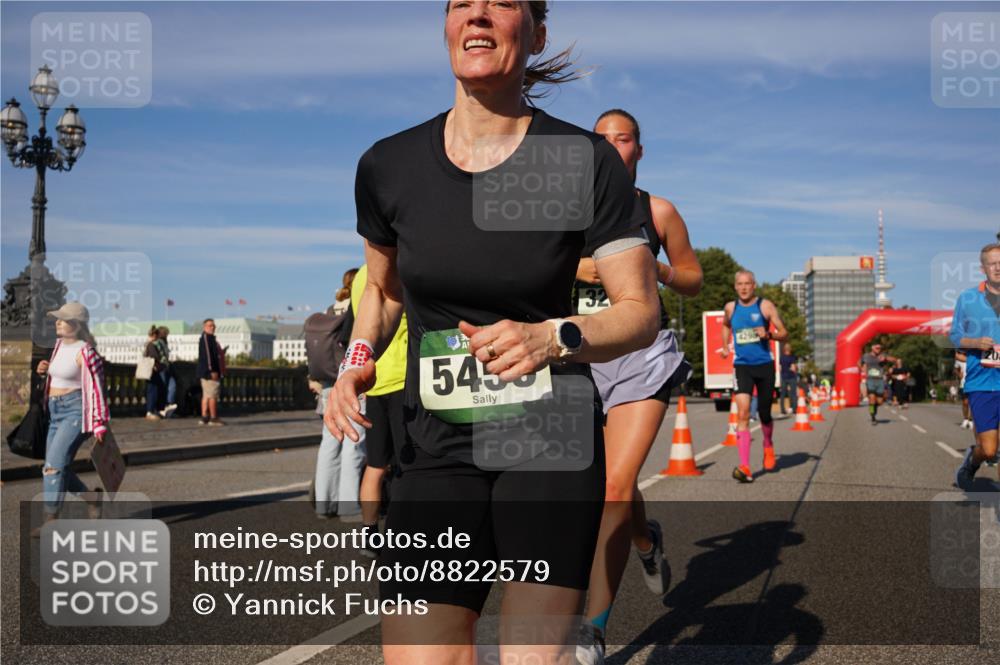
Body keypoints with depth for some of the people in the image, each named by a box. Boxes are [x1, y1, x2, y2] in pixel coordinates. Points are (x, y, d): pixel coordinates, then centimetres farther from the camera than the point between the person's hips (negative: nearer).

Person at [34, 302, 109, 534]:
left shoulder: (85, 352, -15)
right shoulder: (60, 344, 10)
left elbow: (96, 388, -16)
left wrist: (99, 425, -18)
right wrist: (45, 370, 4)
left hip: (77, 412, -9)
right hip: (57, 413, 9)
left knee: (54, 465, -16)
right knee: (57, 469, 10)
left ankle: (50, 521, -11)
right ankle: (93, 497, 28)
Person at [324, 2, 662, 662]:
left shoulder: (587, 162, -7)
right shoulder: (388, 165, 1)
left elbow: (641, 312, -4)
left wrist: (553, 337, -23)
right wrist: (359, 361, -1)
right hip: (437, 448, 2)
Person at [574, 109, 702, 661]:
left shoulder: (658, 211, 6)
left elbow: (693, 280, 14)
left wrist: (657, 268, -7)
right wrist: (575, 268, -10)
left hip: (643, 352, -2)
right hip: (583, 352, 3)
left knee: (616, 485, -15)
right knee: (609, 485, 14)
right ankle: (648, 540, 49)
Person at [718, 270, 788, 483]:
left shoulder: (765, 306, -2)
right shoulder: (730, 308, 6)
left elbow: (784, 334, -2)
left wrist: (769, 334, -21)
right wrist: (725, 347, 19)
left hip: (764, 364, -1)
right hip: (742, 366, 1)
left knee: (764, 414, 10)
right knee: (743, 414, -16)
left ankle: (768, 446, 45)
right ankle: (745, 467, -23)